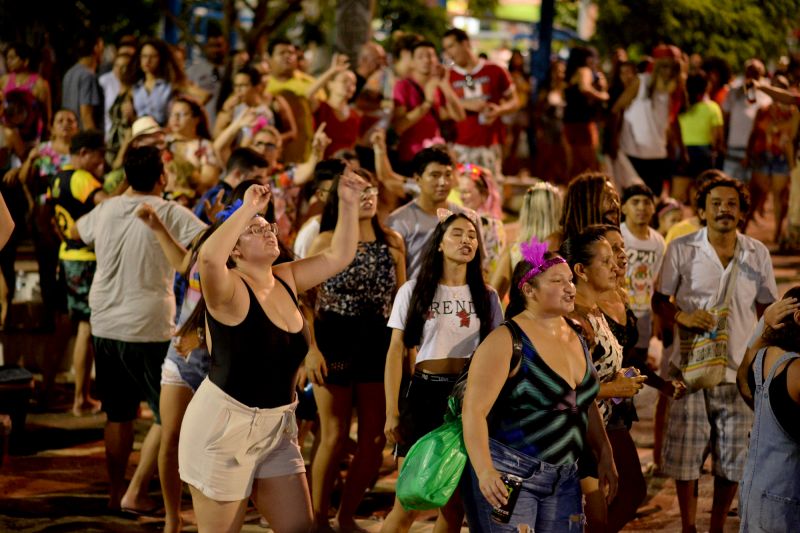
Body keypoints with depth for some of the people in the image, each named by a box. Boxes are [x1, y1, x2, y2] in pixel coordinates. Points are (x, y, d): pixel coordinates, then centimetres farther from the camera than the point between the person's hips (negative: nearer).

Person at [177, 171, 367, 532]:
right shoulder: (230, 290, -17)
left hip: (277, 427, 7)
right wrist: (248, 207, -32)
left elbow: (339, 256, 10)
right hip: (222, 425, -7)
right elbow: (208, 257, -39)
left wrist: (348, 204, -3)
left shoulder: (286, 280, 6)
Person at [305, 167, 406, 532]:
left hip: (378, 344, 4)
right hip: (334, 342, -3)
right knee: (335, 436, -1)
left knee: (375, 438, 3)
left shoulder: (392, 242, 6)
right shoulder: (326, 241, -3)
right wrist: (311, 348, -13)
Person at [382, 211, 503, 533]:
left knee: (455, 504, 5)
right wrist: (392, 412, -6)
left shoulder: (486, 297, 9)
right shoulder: (414, 291, 1)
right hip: (425, 394, -3)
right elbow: (396, 352, 0)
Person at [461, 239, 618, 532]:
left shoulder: (575, 336, 10)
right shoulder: (507, 341, -12)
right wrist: (484, 471, -30)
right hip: (508, 476, -7)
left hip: (562, 478, 7)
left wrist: (604, 455, 15)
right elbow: (474, 410, -19)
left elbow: (586, 403, 22)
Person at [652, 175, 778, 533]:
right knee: (685, 455, 2)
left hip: (740, 369, 2)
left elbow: (767, 307, 13)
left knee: (734, 460, 7)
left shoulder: (757, 254, 3)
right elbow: (659, 300, 3)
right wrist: (681, 317, -17)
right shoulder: (681, 249, -3)